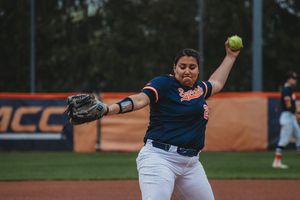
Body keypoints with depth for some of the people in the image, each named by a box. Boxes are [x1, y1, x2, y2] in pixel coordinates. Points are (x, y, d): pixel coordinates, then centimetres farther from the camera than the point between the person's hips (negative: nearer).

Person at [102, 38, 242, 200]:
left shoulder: (200, 88, 20)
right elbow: (140, 99, -19)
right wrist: (108, 110, -36)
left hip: (191, 162, 8)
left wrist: (230, 57, 49)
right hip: (160, 157, -8)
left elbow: (216, 83, 42)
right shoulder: (164, 83, -3)